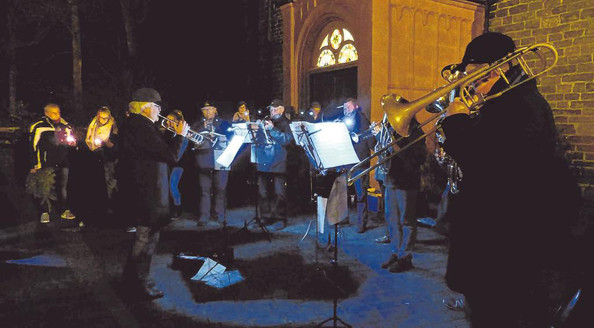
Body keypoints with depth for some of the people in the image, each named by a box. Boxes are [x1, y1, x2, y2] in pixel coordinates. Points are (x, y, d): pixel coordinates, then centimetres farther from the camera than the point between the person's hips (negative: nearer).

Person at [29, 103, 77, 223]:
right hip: (48, 162, -5)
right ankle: (45, 212, 7)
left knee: (63, 186, 10)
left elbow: (71, 140, 26)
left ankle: (65, 210, 20)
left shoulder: (65, 125, 11)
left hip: (63, 161, 5)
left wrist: (73, 142, 1)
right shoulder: (39, 127, -5)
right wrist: (35, 165, -7)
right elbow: (33, 146, -4)